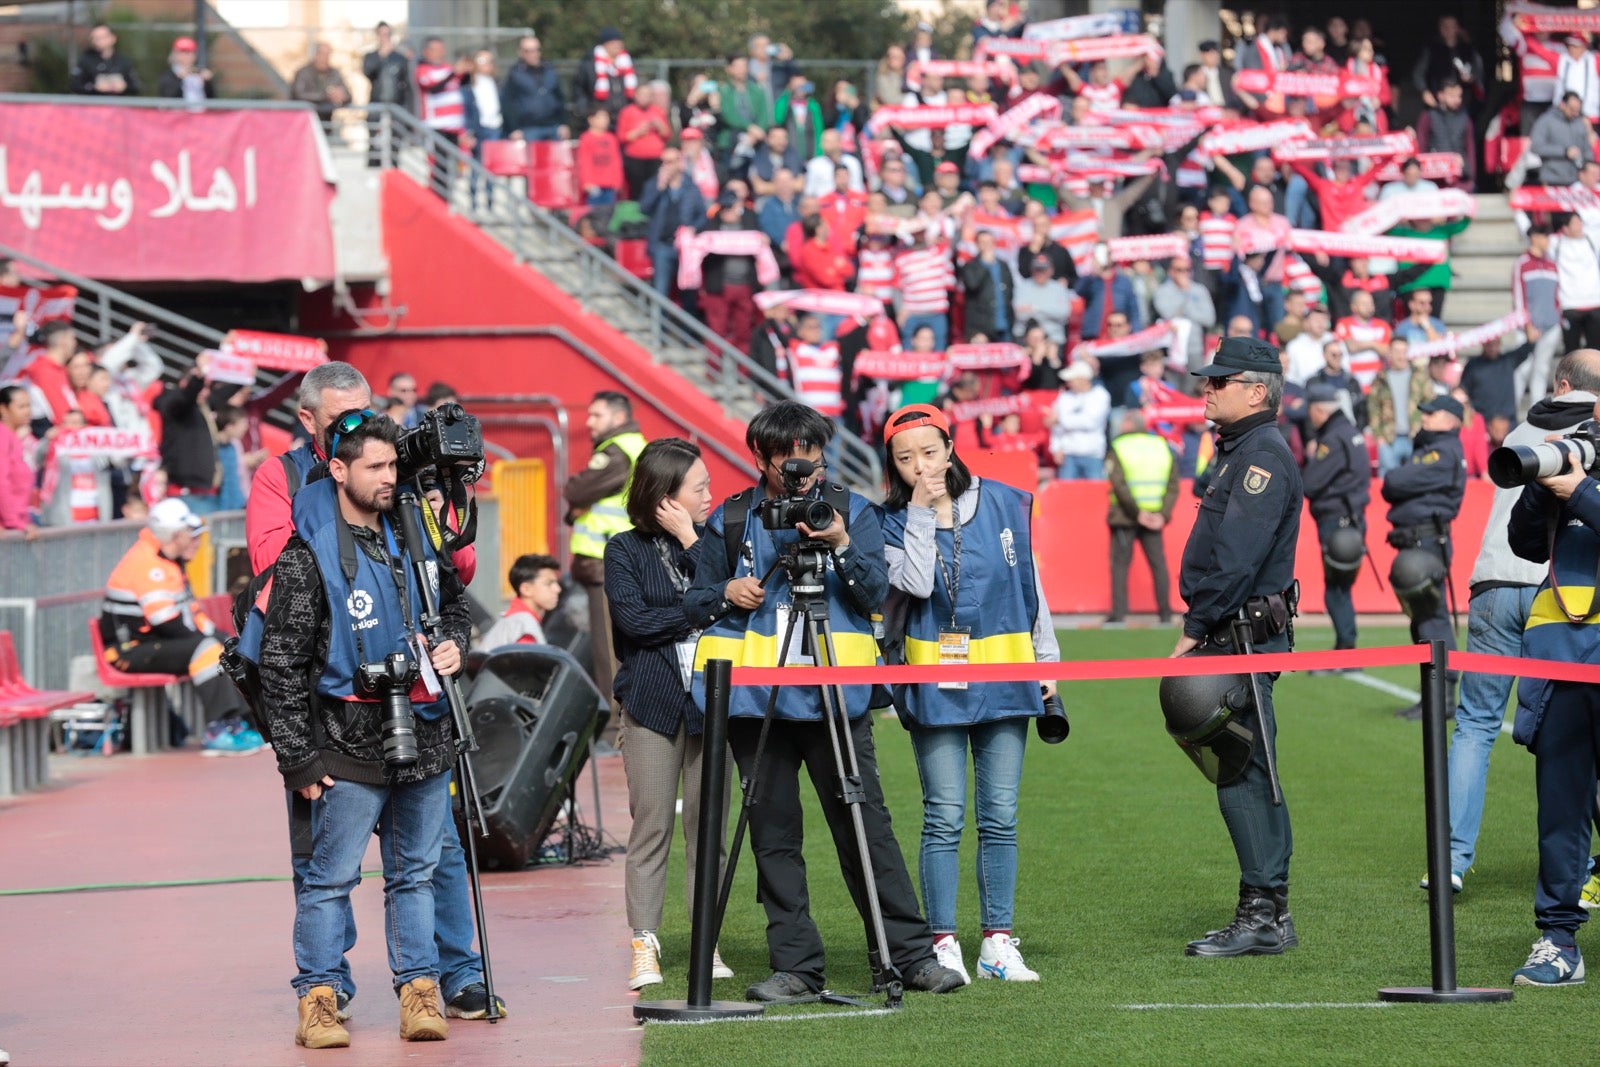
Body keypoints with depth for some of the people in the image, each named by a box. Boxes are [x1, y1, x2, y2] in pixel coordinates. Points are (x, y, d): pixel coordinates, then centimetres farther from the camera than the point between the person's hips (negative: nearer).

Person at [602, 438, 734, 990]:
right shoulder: (625, 550, 4)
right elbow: (633, 618, -9)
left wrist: (691, 542, -5)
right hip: (652, 702, -2)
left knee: (708, 825, 1)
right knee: (651, 825, -4)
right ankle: (644, 945, -1)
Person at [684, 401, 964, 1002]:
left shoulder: (851, 512, 9)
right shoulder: (729, 521, 11)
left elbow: (875, 593, -2)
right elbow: (693, 605, 14)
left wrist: (842, 547, -18)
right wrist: (727, 594, -6)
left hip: (833, 696, -1)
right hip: (755, 699, 1)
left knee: (865, 823, -5)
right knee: (773, 834, 1)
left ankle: (911, 955, -1)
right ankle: (795, 967, 5)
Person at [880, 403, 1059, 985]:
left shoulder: (1005, 503, 6)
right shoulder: (893, 522, 0)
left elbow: (1030, 584, 12)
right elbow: (915, 583, -17)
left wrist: (1047, 659, 12)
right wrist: (922, 513, -13)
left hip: (1004, 676, 2)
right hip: (935, 683, -2)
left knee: (999, 817, 3)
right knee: (944, 818, -4)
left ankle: (997, 942, 8)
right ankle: (943, 944, 0)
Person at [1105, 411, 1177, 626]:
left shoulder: (1118, 448, -4)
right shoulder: (1162, 446, 8)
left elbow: (1119, 485, -14)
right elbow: (1173, 485, 1)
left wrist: (1137, 512, -12)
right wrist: (1163, 514, -5)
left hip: (1124, 518, -3)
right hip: (1156, 517, 3)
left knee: (1120, 563, 1)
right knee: (1158, 563, 8)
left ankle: (1118, 613, -5)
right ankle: (1165, 613, 6)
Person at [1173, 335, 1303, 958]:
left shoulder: (1263, 456, -13)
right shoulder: (1238, 452, 19)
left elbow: (1235, 556, -21)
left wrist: (1195, 631, -18)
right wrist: (1200, 631, 15)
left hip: (1246, 640, -11)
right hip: (1231, 639, 11)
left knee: (1243, 773, -10)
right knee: (1242, 773, 11)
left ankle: (1263, 916, -9)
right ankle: (1269, 915, 15)